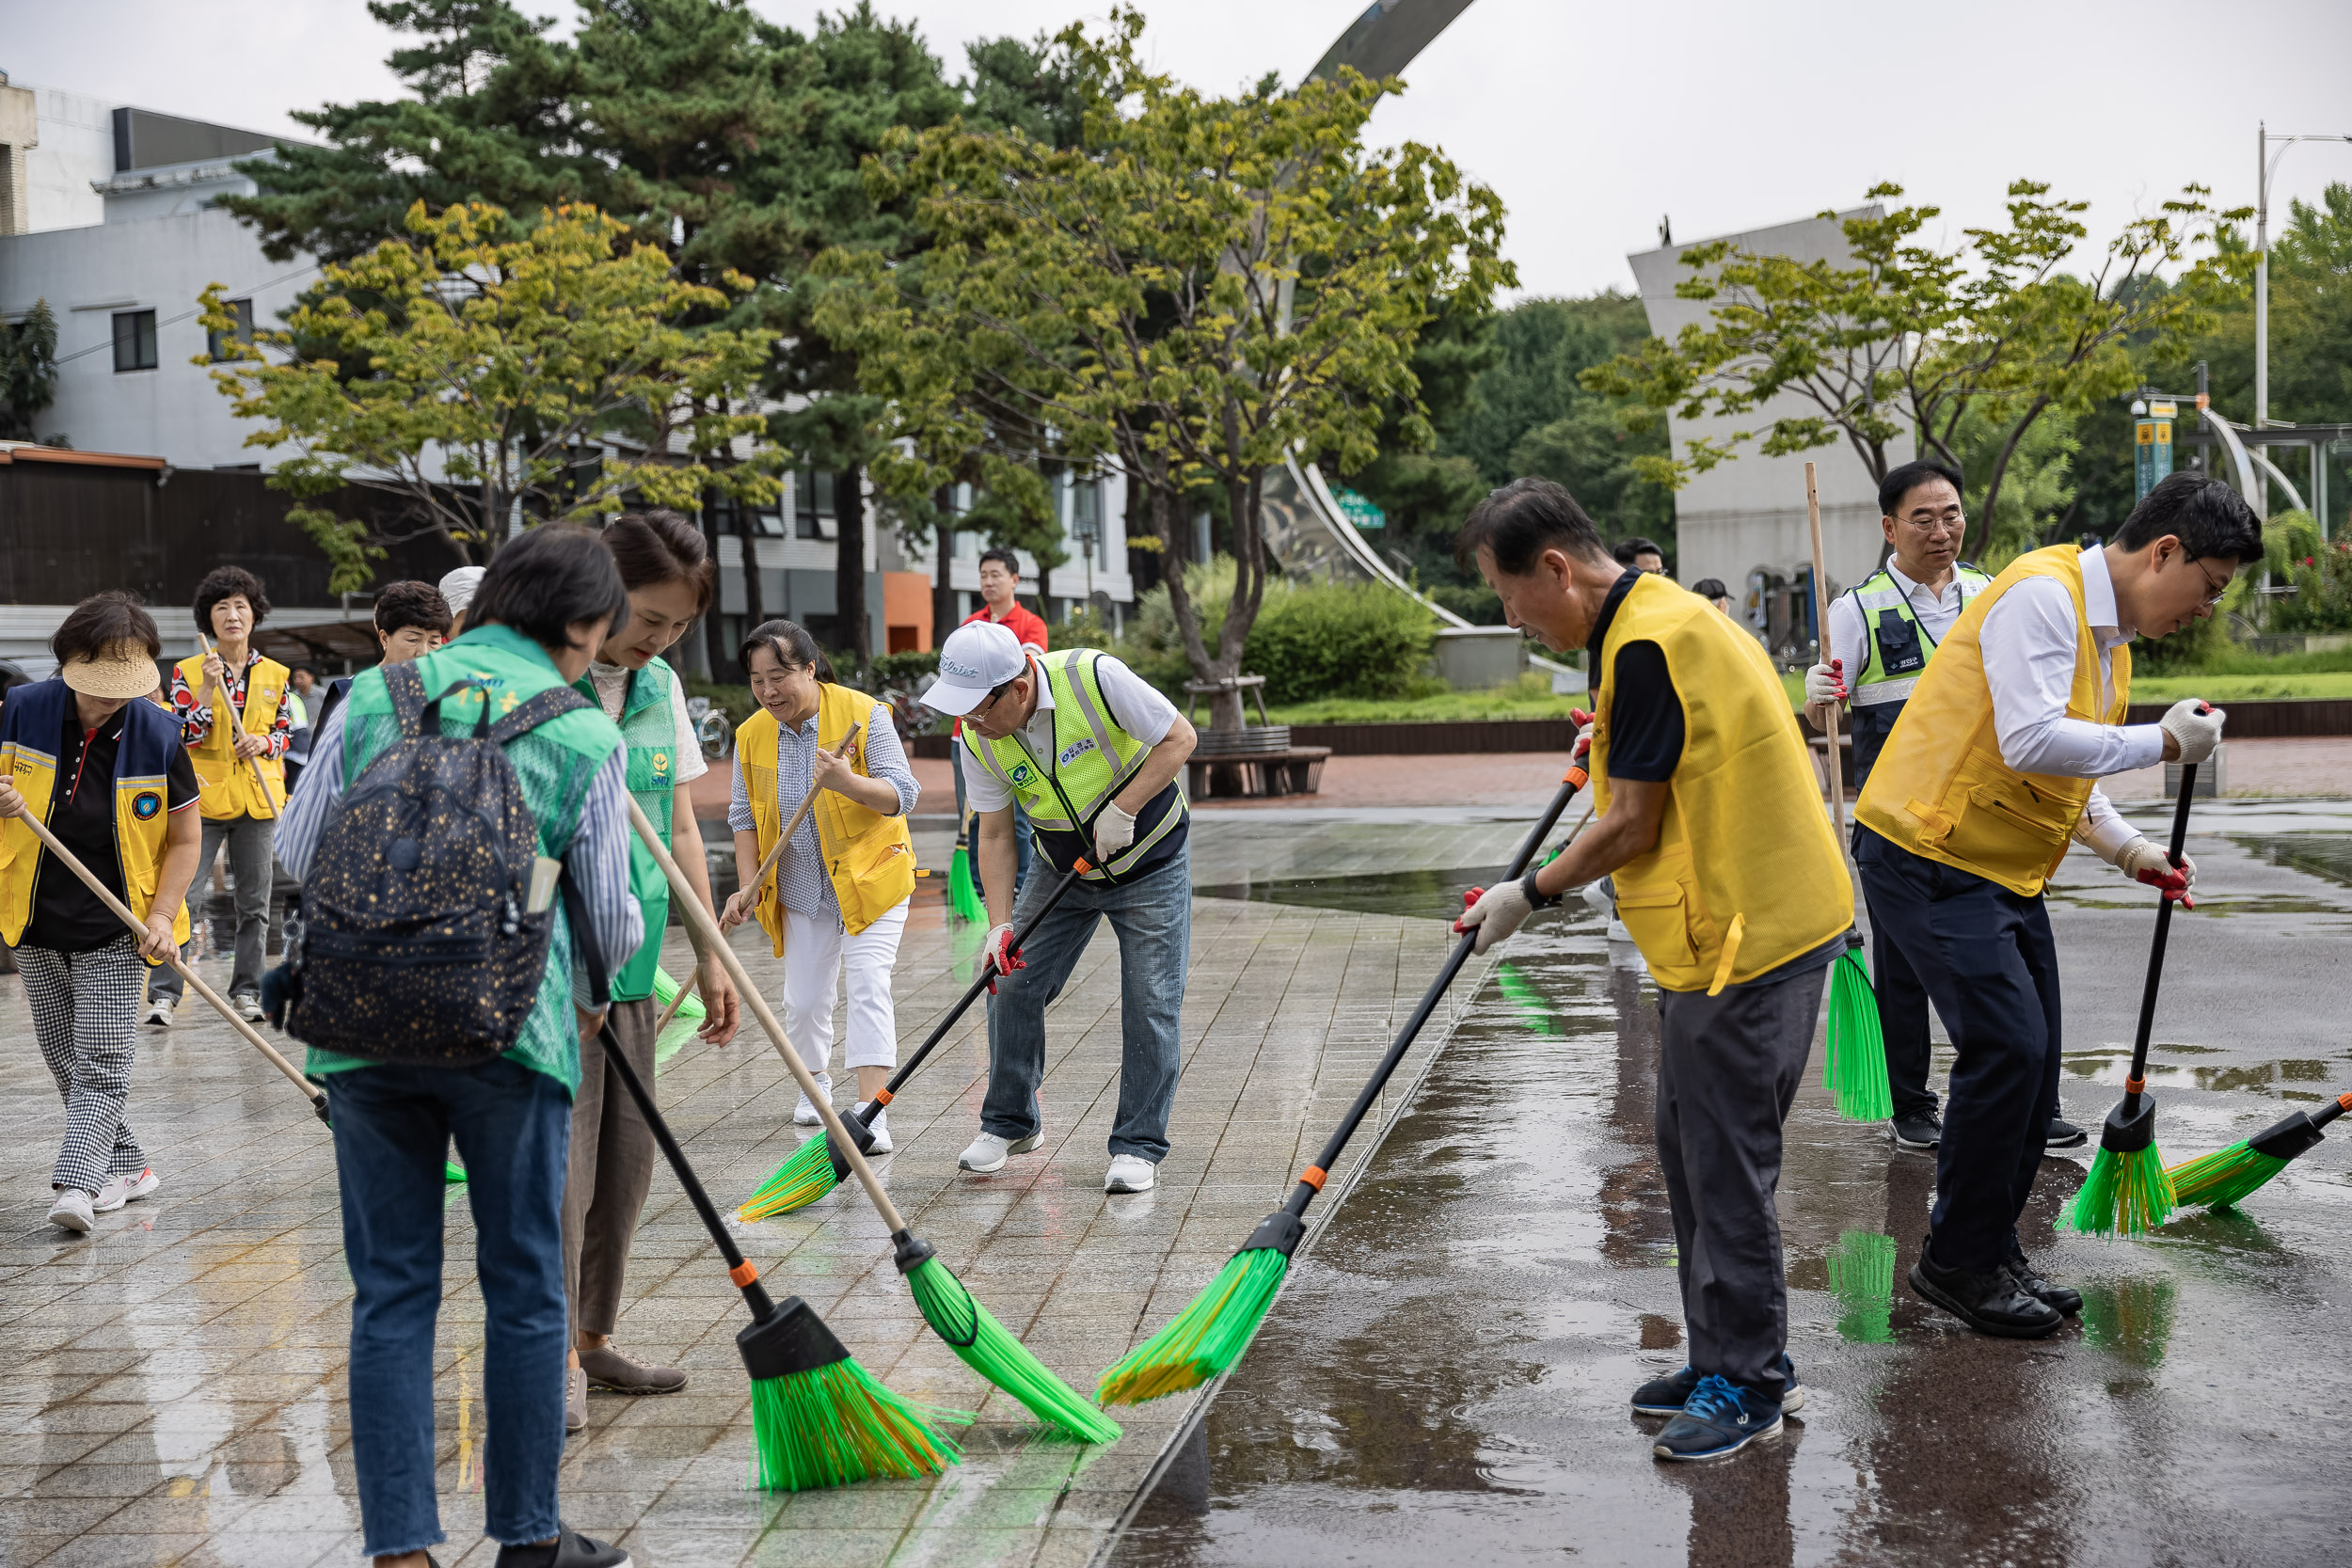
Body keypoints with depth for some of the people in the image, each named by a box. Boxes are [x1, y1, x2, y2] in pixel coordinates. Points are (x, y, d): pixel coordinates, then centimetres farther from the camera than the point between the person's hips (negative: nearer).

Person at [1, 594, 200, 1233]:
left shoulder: (157, 735, -11)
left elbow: (185, 836, -3)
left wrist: (162, 916, -13)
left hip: (116, 928, -3)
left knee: (102, 1062, -11)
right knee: (65, 1062, 12)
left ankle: (76, 1182, -14)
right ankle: (125, 1165, 25)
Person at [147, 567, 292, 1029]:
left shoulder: (273, 675, 6)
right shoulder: (188, 671, 0)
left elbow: (286, 733, 13)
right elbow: (183, 737, -7)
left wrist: (264, 741, -8)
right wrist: (207, 689, -17)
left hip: (256, 799, 2)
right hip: (203, 797, -2)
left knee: (254, 902, 7)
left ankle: (245, 990, 17)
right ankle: (164, 994, -3)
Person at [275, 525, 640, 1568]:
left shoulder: (371, 695, 4)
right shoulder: (587, 735, -2)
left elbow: (295, 852, 9)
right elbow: (614, 920, 4)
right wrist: (596, 985, 26)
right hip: (511, 1032, -2)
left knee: (390, 1291, 9)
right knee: (524, 1288, 11)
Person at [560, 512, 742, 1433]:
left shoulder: (660, 688, 9)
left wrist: (710, 957, 15)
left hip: (629, 965, 7)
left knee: (628, 1159, 12)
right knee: (560, 1160, -5)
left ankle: (594, 1338, 26)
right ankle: (557, 1361, 5)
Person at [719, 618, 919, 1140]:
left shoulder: (864, 714, -12)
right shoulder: (751, 735, 1)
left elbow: (903, 794, -15)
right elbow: (744, 816, 8)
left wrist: (847, 782, -33)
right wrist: (748, 887, -2)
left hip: (870, 879, -4)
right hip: (800, 892, 4)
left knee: (868, 984, -16)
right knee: (803, 999, 9)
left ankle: (870, 1114, -20)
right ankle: (816, 1084, 37)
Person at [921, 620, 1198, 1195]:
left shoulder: (1095, 677, -29)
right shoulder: (978, 739, -15)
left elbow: (1178, 737, -21)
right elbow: (995, 835, -9)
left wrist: (1122, 809, -27)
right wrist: (1000, 924, -18)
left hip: (1150, 862, -4)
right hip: (1065, 870, 4)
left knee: (1150, 1006, -6)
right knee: (1013, 985, 0)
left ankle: (1138, 1146, 5)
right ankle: (1010, 1122, 18)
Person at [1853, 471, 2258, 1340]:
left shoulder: (2111, 632, 15)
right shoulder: (2042, 595, -17)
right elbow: (2031, 743, -28)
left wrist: (2131, 851, 12)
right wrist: (2163, 741, -20)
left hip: (2005, 874, 10)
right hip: (1930, 858, -10)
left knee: (2029, 1063, 10)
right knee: (2008, 1050, -12)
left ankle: (1990, 1253, 22)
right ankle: (1958, 1261, 2)